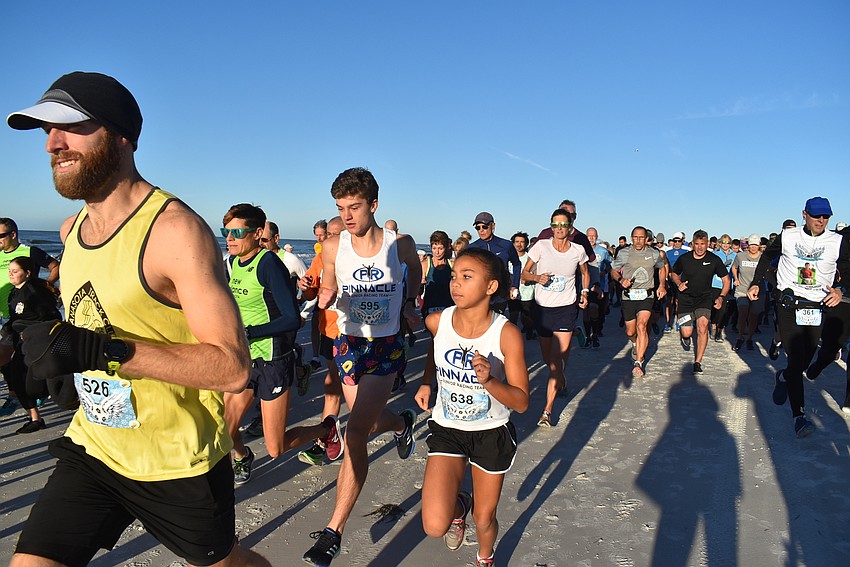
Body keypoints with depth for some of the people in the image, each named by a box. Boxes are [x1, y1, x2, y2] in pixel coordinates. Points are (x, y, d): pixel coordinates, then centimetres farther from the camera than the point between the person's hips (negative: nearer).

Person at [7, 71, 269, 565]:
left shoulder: (176, 229, -23)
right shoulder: (71, 229, 3)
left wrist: (100, 351, -33)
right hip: (94, 447, 6)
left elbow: (233, 368, -29)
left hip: (179, 463, -6)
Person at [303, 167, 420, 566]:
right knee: (368, 424, 19)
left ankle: (334, 530, -2)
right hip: (347, 343, 3)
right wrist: (324, 297, -14)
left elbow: (415, 267, 15)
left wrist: (409, 303, 8)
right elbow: (329, 290, 8)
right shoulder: (333, 248, -7)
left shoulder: (400, 244, -9)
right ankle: (403, 422, 56)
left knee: (355, 435, -13)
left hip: (386, 346, -3)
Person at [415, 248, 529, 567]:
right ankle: (459, 506, 27)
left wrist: (488, 381, -35)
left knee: (484, 520, 15)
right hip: (447, 429, 2)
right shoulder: (436, 322, -14)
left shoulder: (506, 334, -22)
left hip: (492, 433, -1)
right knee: (435, 527, -11)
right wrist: (427, 382, 4)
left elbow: (521, 402, -18)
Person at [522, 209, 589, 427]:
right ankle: (561, 378, 52)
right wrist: (537, 277, -21)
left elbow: (585, 273, 17)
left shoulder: (578, 251, -2)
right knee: (548, 359, 16)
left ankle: (547, 410, -2)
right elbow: (524, 273, -1)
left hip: (566, 309, -1)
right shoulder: (541, 246, -7)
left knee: (557, 360, -9)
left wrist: (584, 292, 1)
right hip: (542, 308, 1)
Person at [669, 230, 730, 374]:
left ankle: (698, 362, -10)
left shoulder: (714, 260, -5)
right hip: (685, 298, 0)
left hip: (704, 297, 0)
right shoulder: (684, 258, -5)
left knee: (702, 326, -21)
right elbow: (673, 273, 13)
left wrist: (721, 297, -9)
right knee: (687, 333, -6)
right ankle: (685, 337, 36)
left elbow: (726, 280, 4)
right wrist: (679, 284, -7)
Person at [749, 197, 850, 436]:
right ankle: (799, 416, -10)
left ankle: (783, 377, 43)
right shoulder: (787, 237, 2)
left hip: (818, 309, 2)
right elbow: (767, 255, 17)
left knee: (805, 361, 7)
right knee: (796, 360, -11)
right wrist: (755, 283, 13)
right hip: (789, 305, -2)